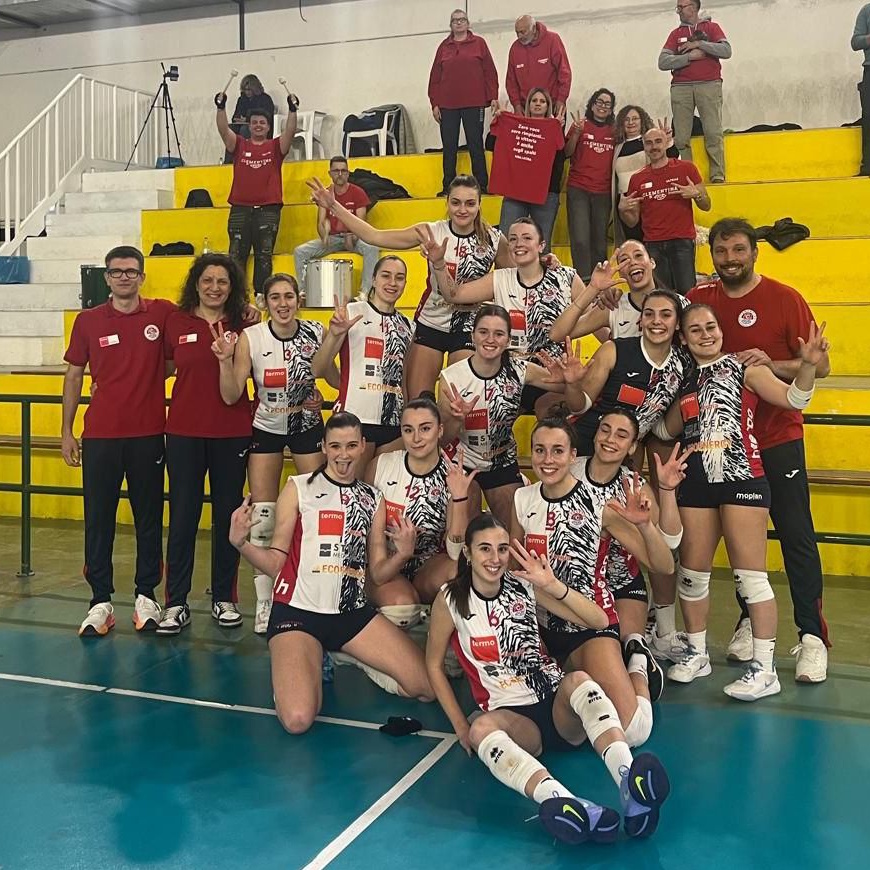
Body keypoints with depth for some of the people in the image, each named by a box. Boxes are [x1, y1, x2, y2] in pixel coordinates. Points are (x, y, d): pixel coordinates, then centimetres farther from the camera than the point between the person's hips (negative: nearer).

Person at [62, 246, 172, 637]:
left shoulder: (162, 313, 0)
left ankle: (146, 595, 19)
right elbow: (74, 376, 8)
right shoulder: (88, 321, 3)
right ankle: (101, 601, 12)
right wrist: (66, 431, 6)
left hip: (148, 435, 0)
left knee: (149, 517, 7)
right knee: (98, 518, 3)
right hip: (100, 436, 0)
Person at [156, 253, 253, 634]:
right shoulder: (176, 321, 3)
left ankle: (224, 599, 20)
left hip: (232, 433, 0)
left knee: (228, 514, 8)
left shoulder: (242, 326, 2)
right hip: (184, 432, 0)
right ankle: (176, 603, 12)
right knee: (182, 516, 3)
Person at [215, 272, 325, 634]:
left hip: (308, 426, 1)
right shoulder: (250, 338, -14)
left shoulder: (316, 333, -11)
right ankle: (264, 601, 11)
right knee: (261, 518, -1)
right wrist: (225, 359, -29)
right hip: (266, 429, -1)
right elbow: (231, 396, -15)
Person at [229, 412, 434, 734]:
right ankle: (310, 664, 8)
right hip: (298, 612, -4)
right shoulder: (298, 487, 0)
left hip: (353, 612, 4)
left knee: (428, 687, -8)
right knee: (297, 719, -27)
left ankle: (349, 659, 15)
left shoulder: (373, 498, 11)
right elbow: (275, 562, 0)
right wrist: (240, 542, -18)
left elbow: (377, 573, 11)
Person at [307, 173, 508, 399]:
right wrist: (333, 206, -17)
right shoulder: (431, 232, -9)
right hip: (429, 324, 1)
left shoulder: (494, 240, -9)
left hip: (468, 328, -1)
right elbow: (374, 236, -12)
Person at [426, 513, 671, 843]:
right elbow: (433, 664, 8)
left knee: (578, 680, -34)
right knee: (482, 729, -37)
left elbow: (600, 621, 0)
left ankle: (632, 783, -57)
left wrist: (553, 586, -14)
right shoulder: (451, 600, -2)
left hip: (559, 704, 2)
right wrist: (460, 726, -1)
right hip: (512, 715, -1)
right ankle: (567, 804, -63)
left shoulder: (524, 586, 3)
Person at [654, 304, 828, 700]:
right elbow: (665, 429, 24)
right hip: (696, 481, 6)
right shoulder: (685, 381, 14)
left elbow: (793, 398, -12)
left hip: (741, 478, -5)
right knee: (692, 573, 12)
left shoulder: (744, 369, -1)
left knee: (750, 575, -4)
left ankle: (764, 668, 4)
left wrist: (808, 365, -28)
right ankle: (696, 653, 29)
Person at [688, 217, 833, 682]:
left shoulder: (784, 298, -6)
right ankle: (750, 622, 24)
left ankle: (813, 636, 3)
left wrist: (771, 364, -22)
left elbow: (819, 366, -7)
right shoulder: (699, 299, 2)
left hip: (777, 438, -3)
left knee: (796, 534, -3)